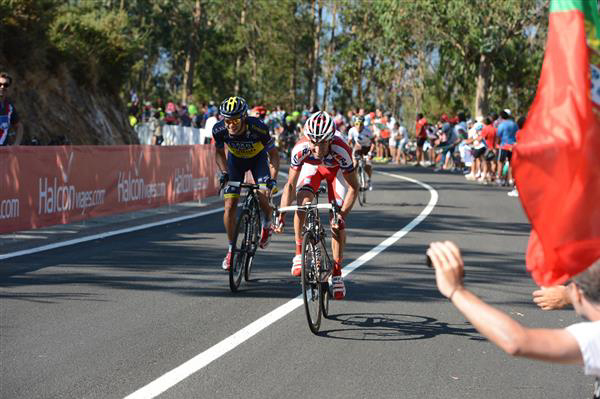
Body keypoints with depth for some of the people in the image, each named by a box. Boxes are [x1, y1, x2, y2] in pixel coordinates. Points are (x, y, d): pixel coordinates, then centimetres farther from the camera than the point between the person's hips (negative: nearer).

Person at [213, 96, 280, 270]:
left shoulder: (258, 128, -36)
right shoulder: (219, 130, -29)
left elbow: (273, 154, -21)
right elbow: (219, 152, -7)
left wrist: (273, 179, -34)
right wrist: (224, 172, -22)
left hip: (258, 158, -2)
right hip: (235, 159, 2)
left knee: (262, 197, -23)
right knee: (230, 206, -9)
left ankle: (267, 224, 11)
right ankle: (231, 248, 8)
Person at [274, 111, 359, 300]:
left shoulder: (341, 150, -42)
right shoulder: (300, 149, -38)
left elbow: (353, 187, -30)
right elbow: (291, 185, -26)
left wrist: (342, 214, -40)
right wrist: (282, 215, -37)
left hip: (336, 170, -1)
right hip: (312, 167, 1)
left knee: (337, 222, -10)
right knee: (302, 201, -29)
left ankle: (337, 273, 4)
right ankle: (299, 254, -14)